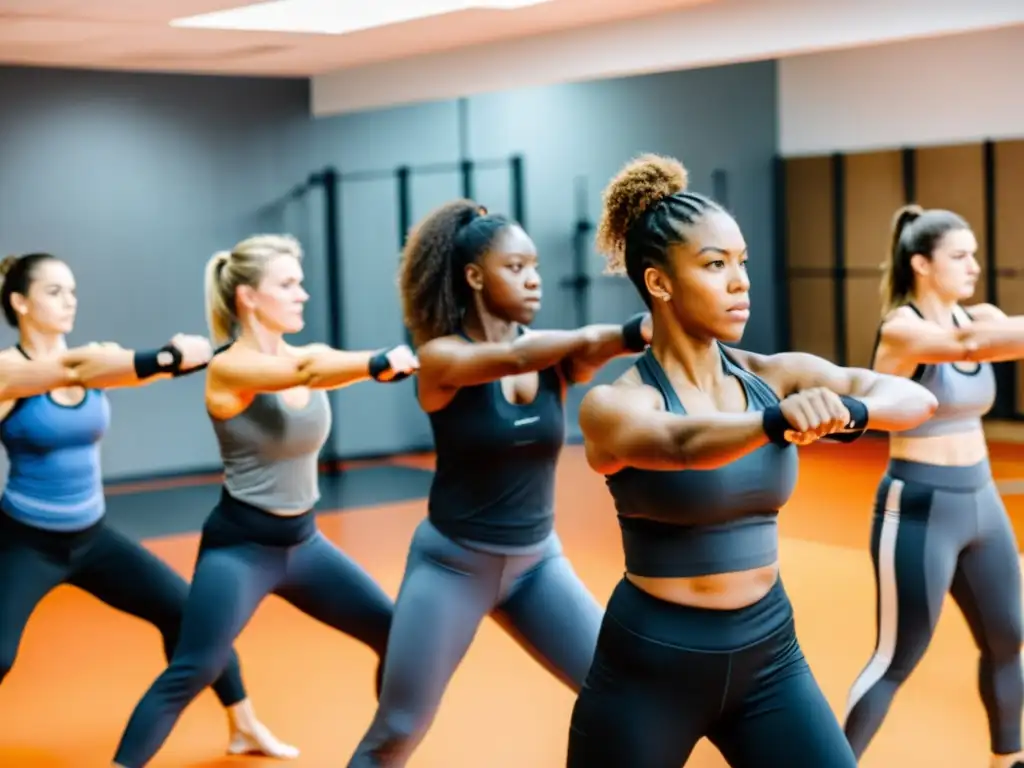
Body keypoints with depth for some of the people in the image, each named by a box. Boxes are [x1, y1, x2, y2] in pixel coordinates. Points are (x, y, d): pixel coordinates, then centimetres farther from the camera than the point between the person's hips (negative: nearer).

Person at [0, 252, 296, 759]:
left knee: (187, 612, 3)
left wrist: (205, 353, -39)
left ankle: (244, 727, 20)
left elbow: (131, 367, -20)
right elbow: (73, 370, -35)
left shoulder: (92, 360, 0)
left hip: (90, 536, 6)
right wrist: (167, 358, -48)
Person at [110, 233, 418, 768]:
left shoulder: (308, 356, 5)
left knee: (396, 636, 8)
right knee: (188, 676, -13)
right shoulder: (229, 369, -18)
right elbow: (307, 374, -36)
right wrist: (383, 362, -51)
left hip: (302, 542, 7)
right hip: (239, 547, -7)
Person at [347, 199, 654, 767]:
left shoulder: (554, 355, -3)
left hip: (538, 560, 4)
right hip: (453, 562, -4)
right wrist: (625, 331, -44)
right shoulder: (441, 357, -13)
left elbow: (596, 350, -26)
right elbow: (512, 358, -33)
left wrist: (647, 332, -49)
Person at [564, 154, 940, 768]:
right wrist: (778, 422, -54)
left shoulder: (775, 376, -2)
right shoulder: (615, 404, -14)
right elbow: (680, 444, -36)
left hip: (769, 655, 4)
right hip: (650, 663, -3)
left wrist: (848, 410, -35)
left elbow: (914, 397, -14)